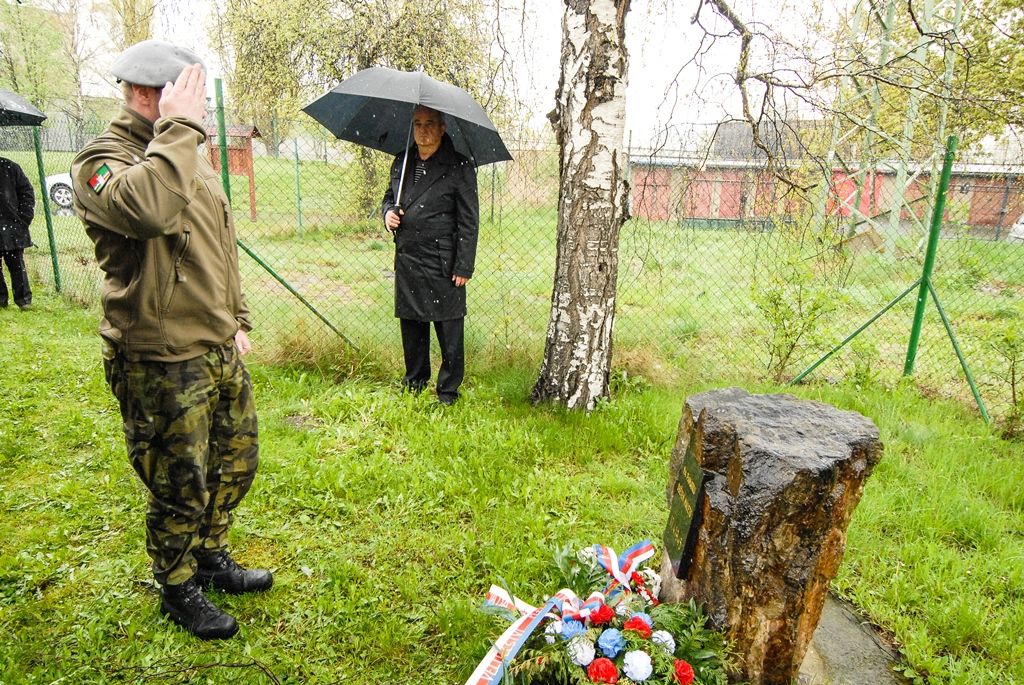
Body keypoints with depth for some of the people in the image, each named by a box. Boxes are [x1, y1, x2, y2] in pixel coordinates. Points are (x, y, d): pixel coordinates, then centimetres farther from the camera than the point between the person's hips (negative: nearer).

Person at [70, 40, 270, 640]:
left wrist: (238, 319, 19)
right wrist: (177, 128, -27)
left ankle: (211, 558, 42)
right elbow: (150, 208, -38)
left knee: (237, 461, 19)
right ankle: (178, 591, 30)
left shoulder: (193, 160, 13)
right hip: (162, 364, -8)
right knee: (180, 488, 6)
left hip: (221, 350, 8)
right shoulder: (101, 162, -13)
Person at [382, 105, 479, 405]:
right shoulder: (402, 163, 11)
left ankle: (448, 390, 17)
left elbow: (469, 222, -8)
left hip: (442, 265, -5)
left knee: (448, 330, 2)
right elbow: (389, 196, 26)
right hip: (407, 261, 6)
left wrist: (463, 267, -11)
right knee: (411, 325, 16)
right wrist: (388, 212, 1)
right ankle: (414, 382, 33)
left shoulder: (459, 168, -6)